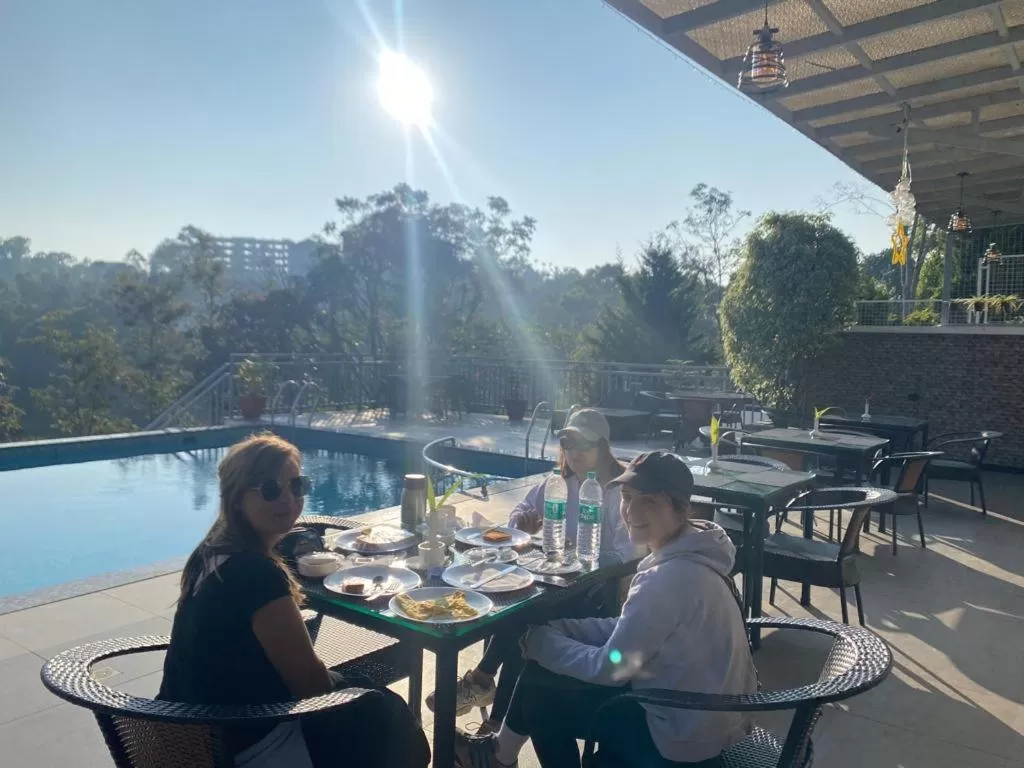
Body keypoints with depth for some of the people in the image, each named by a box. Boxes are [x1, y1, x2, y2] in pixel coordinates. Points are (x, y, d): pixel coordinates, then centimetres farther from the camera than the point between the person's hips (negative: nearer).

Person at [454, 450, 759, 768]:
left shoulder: (671, 578, -30)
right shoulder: (684, 555, -1)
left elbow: (609, 668, -22)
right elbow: (627, 631, 6)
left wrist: (540, 641, -8)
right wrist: (555, 630, -4)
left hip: (684, 737, -8)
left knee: (541, 692, 4)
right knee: (546, 668, 11)